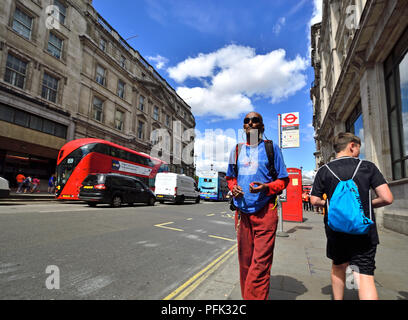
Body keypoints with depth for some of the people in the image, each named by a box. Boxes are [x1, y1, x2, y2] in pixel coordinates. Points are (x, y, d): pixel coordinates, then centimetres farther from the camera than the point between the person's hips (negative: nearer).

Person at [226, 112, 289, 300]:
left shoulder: (271, 148, 3)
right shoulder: (236, 150, 14)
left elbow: (283, 179, 4)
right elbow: (230, 177, 23)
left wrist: (266, 187, -16)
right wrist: (233, 188, 0)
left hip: (264, 212, -3)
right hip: (242, 212, 4)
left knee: (260, 264, -5)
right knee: (244, 262, 13)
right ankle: (246, 297, 30)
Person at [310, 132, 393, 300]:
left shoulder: (324, 170, -3)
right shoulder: (367, 166, -3)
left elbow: (315, 200, -3)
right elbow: (387, 198, -8)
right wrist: (369, 204, 11)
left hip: (336, 230, 2)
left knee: (338, 267, 22)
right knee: (365, 275, 1)